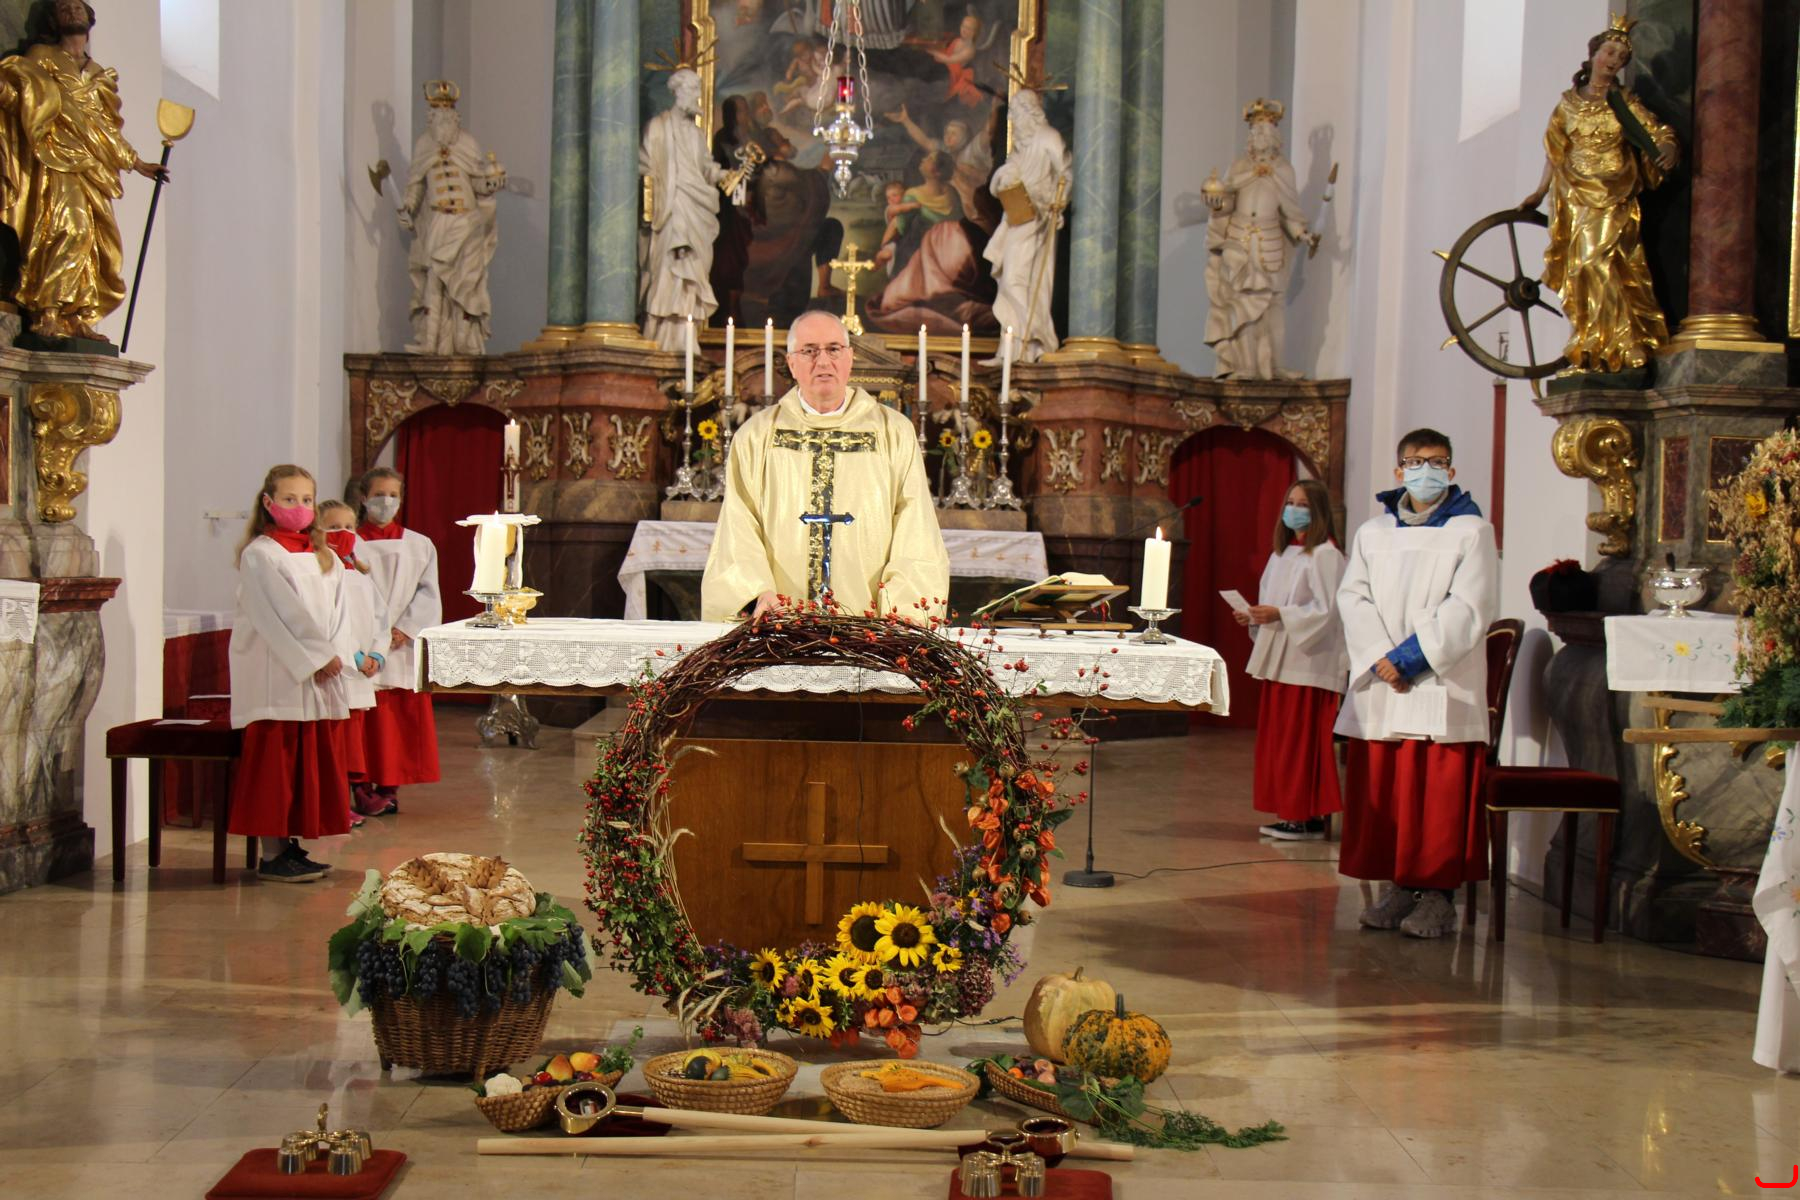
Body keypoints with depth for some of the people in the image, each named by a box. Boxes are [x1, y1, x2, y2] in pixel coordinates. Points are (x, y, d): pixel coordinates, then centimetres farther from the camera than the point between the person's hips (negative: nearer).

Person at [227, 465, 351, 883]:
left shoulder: (324, 555, 15)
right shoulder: (259, 554, -6)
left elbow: (336, 612, 13)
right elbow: (269, 618, -13)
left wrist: (332, 654, -5)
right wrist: (313, 659, -15)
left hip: (321, 674, 7)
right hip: (276, 676, -7)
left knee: (312, 762, 7)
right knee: (275, 762, -4)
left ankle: (290, 845, 14)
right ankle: (272, 855, -1)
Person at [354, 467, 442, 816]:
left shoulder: (420, 546, 10)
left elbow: (428, 593, 5)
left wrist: (405, 629, -9)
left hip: (405, 643, 2)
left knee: (403, 718, 2)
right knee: (367, 719, -4)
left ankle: (390, 788, 9)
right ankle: (364, 788, 2)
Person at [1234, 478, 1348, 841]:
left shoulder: (1325, 555, -9)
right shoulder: (1283, 553, 17)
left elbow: (1326, 610, -16)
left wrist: (1279, 615, -21)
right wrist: (1255, 617, 4)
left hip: (1310, 661, -9)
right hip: (1280, 660, 9)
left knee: (1304, 741, -7)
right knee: (1278, 740, 8)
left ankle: (1311, 818, -3)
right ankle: (1291, 813, 14)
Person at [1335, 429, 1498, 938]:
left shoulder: (1471, 531, 2)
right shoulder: (1373, 532, 14)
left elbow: (1468, 607, -8)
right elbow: (1353, 597, 5)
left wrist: (1410, 655, -15)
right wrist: (1380, 656, -11)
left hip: (1441, 687, -4)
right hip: (1379, 687, 4)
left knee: (1439, 796, -4)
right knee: (1380, 794, 4)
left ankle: (1438, 894, 2)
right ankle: (1398, 885, 13)